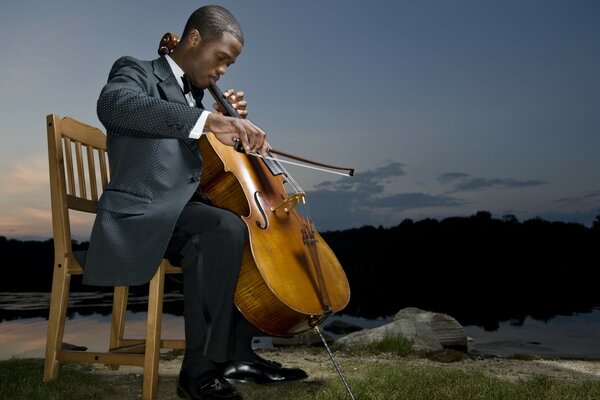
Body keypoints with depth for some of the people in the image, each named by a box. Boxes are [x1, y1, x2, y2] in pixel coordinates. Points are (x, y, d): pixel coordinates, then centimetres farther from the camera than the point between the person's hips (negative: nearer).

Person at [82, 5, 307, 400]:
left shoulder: (195, 94, 22)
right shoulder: (137, 72, -2)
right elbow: (114, 105, -28)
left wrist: (230, 122, 8)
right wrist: (208, 119, -40)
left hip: (183, 213, 9)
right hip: (142, 213, -9)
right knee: (226, 227, -32)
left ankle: (238, 351, 7)